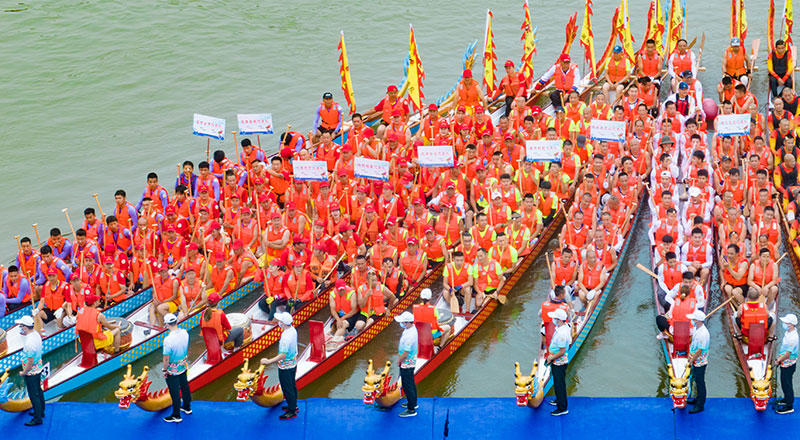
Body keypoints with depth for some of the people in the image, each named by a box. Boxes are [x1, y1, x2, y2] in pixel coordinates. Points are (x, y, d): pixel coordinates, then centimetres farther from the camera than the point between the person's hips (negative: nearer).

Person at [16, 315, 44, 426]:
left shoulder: (30, 342, -32)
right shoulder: (36, 333, -5)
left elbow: (30, 361, -25)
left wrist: (23, 373, -14)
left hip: (31, 372, -9)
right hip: (38, 369, 9)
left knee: (33, 395, 3)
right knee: (38, 391, 24)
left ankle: (38, 418, 13)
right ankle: (41, 412, 41)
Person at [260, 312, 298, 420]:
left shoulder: (286, 337, -32)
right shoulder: (292, 330, -3)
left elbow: (283, 355, -32)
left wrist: (268, 361, -28)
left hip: (285, 366, -9)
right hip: (293, 362, 9)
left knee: (287, 388, 5)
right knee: (292, 385, 24)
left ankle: (292, 412, 16)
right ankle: (294, 406, 39)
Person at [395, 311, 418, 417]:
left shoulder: (410, 336, -33)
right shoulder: (411, 328, -1)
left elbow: (405, 354, -27)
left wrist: (399, 361, -10)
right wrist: (400, 356, 13)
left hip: (406, 364, -10)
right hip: (410, 363, 10)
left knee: (407, 386, 0)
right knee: (411, 384, 24)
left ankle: (411, 410, 10)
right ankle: (413, 403, 41)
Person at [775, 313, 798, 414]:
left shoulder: (792, 338, -30)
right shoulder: (787, 332, 0)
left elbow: (787, 354, -26)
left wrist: (779, 360, -11)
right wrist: (779, 358, 9)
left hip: (788, 365, -9)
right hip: (785, 364, 9)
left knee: (787, 384, 1)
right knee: (784, 383, 24)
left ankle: (789, 407, 11)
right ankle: (786, 399, 43)